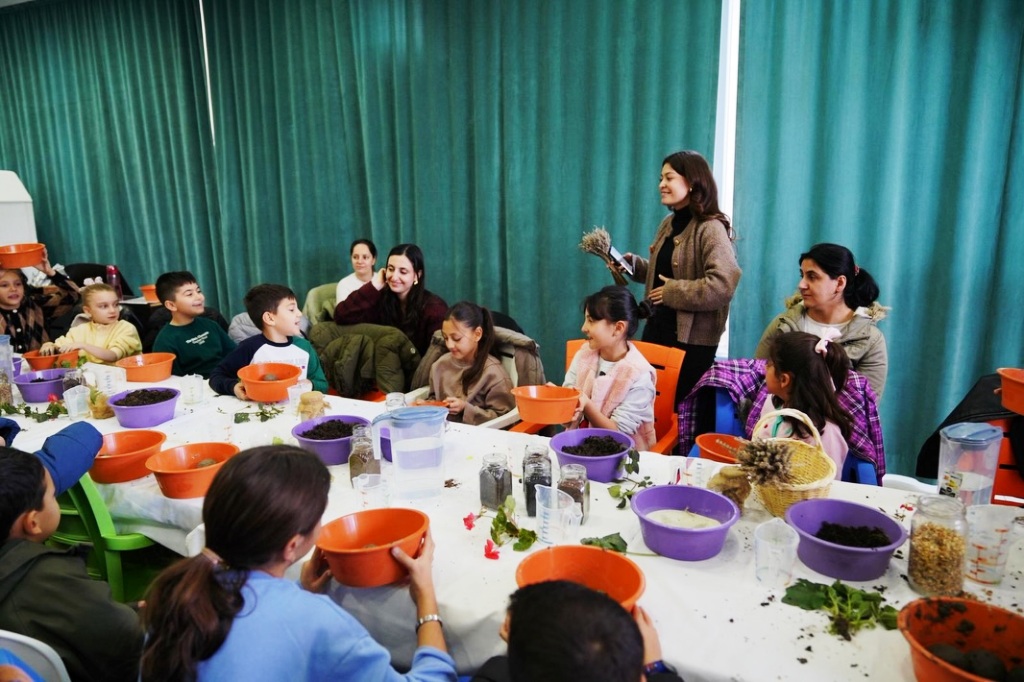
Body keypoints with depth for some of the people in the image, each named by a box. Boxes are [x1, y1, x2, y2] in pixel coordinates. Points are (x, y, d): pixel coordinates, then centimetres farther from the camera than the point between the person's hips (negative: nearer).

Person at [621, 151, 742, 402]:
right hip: (657, 327, 8)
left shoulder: (710, 229, -16)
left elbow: (723, 285, -27)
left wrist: (672, 292, -20)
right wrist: (633, 264, 4)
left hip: (692, 338, -8)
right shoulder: (669, 223, 10)